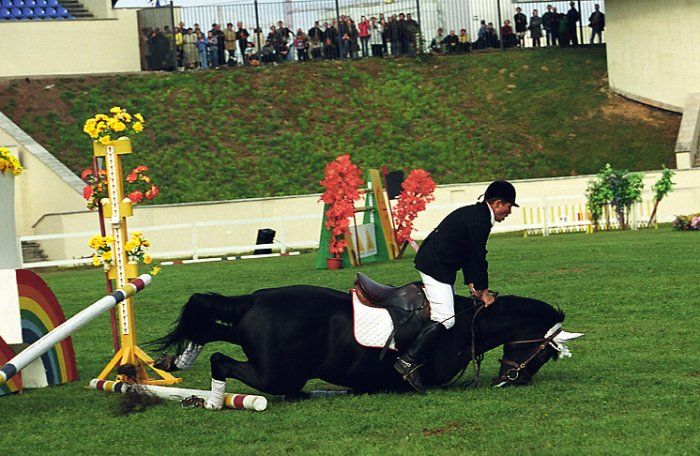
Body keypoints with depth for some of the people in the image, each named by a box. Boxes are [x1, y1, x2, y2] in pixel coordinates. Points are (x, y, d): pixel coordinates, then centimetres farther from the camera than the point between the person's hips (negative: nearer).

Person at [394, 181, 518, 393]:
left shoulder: (473, 213, 17)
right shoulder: (479, 220, -16)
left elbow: (469, 254, 20)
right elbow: (478, 258, -14)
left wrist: (472, 286, 15)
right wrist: (483, 291, -5)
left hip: (430, 262, 11)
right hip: (435, 267, -11)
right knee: (445, 318, -18)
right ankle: (409, 361, -23)